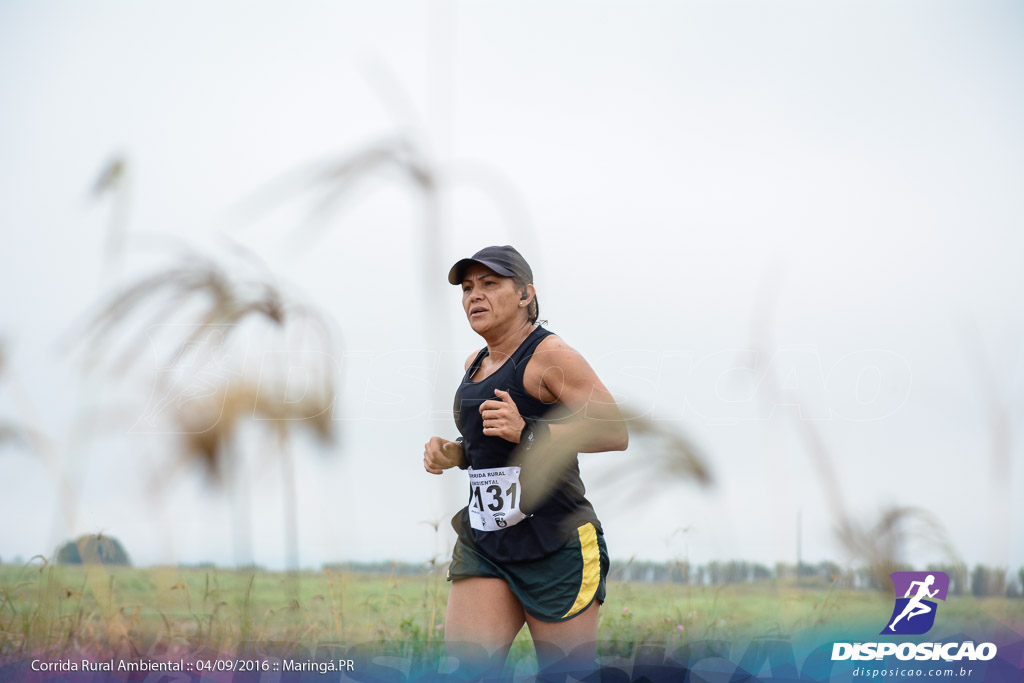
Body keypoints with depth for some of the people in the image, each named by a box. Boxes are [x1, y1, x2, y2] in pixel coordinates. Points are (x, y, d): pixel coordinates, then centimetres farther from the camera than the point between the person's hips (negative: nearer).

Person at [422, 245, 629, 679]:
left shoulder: (549, 355, -7)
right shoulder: (475, 365, 18)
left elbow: (616, 432, -15)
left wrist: (528, 433, -22)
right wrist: (451, 453, 11)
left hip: (555, 545, -7)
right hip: (483, 545, 7)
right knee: (462, 667, -7)